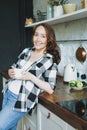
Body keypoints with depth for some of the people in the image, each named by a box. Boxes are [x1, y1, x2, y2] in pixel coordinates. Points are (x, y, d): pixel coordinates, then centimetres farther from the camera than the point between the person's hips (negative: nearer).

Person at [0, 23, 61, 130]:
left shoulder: (50, 60, -12)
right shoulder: (26, 51, 5)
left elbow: (50, 89, -14)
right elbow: (13, 68, 15)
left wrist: (31, 77, -22)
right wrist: (11, 72, -9)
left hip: (21, 100, -6)